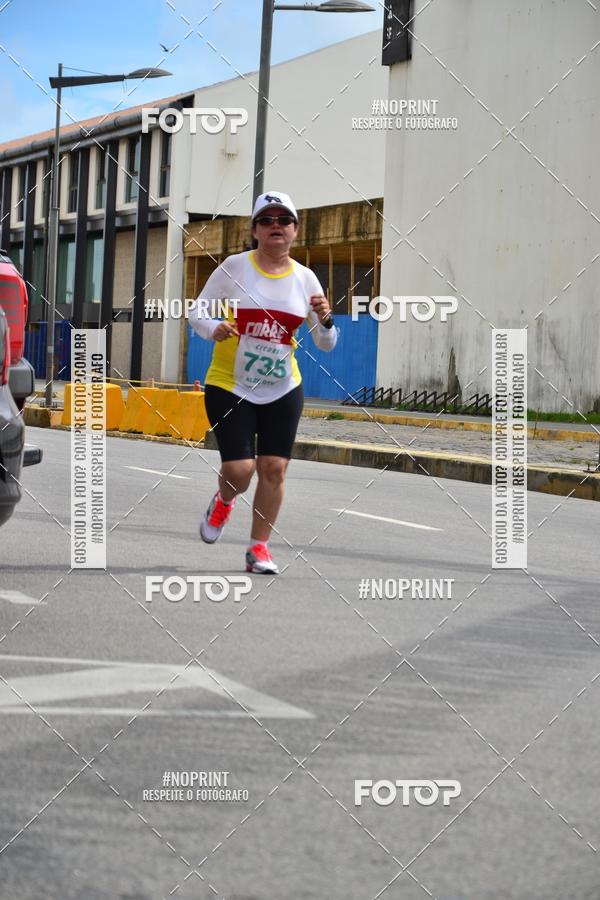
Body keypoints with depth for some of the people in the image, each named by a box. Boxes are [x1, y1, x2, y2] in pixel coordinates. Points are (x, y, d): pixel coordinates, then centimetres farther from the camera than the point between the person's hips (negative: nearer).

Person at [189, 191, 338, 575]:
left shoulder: (305, 278, 2)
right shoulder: (234, 267, -5)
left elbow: (327, 344, 6)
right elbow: (196, 311, 1)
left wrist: (325, 320, -15)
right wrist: (213, 328, -20)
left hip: (283, 389, 3)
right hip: (229, 385, -3)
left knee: (274, 469, -1)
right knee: (239, 470, -10)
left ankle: (259, 547, 15)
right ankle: (224, 501, 27)